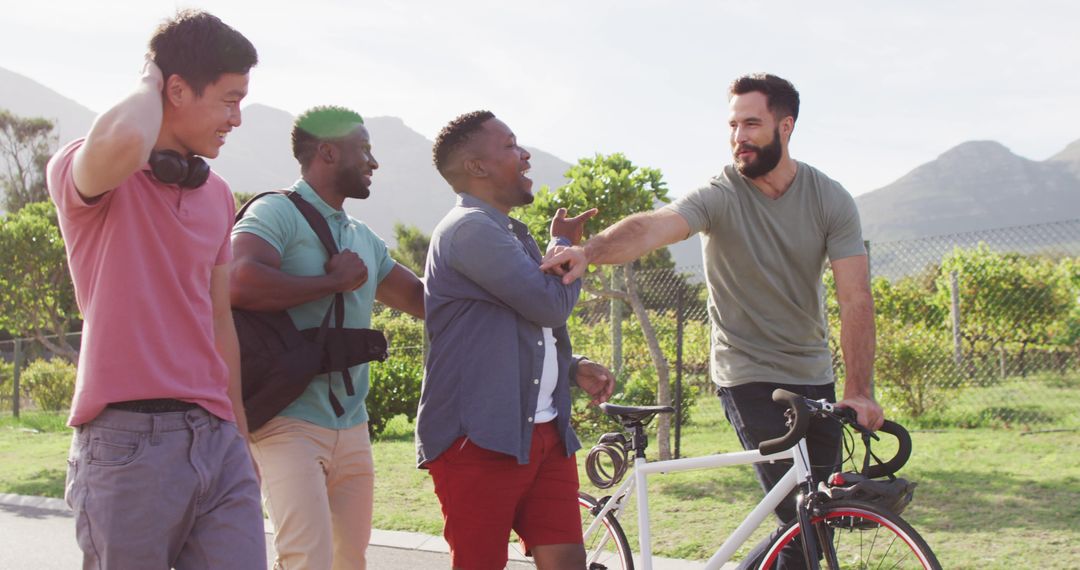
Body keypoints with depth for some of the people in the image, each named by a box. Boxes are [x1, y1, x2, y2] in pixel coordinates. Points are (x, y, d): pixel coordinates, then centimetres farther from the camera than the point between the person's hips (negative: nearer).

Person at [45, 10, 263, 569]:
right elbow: (123, 142, -29)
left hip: (215, 439, 6)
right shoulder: (81, 170, -4)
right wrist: (148, 82, -8)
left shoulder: (218, 196, 16)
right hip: (128, 440, -5)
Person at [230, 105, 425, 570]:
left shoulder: (363, 239, 19)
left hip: (351, 427, 8)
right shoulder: (278, 212, -8)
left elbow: (425, 299, 23)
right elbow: (242, 283, -26)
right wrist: (334, 280, -15)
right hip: (291, 423, -8)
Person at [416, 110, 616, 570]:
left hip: (543, 434, 9)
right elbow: (550, 304, -17)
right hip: (479, 441, -9)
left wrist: (573, 367, 10)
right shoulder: (469, 230, -12)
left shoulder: (510, 234, 21)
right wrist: (565, 246, 3)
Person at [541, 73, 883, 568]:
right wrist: (589, 250, -53)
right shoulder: (719, 197, -13)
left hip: (813, 375, 4)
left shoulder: (831, 200, -5)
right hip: (749, 376, -4)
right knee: (800, 520, -12)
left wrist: (858, 391, -22)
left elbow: (855, 298, -11)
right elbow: (652, 227, -32)